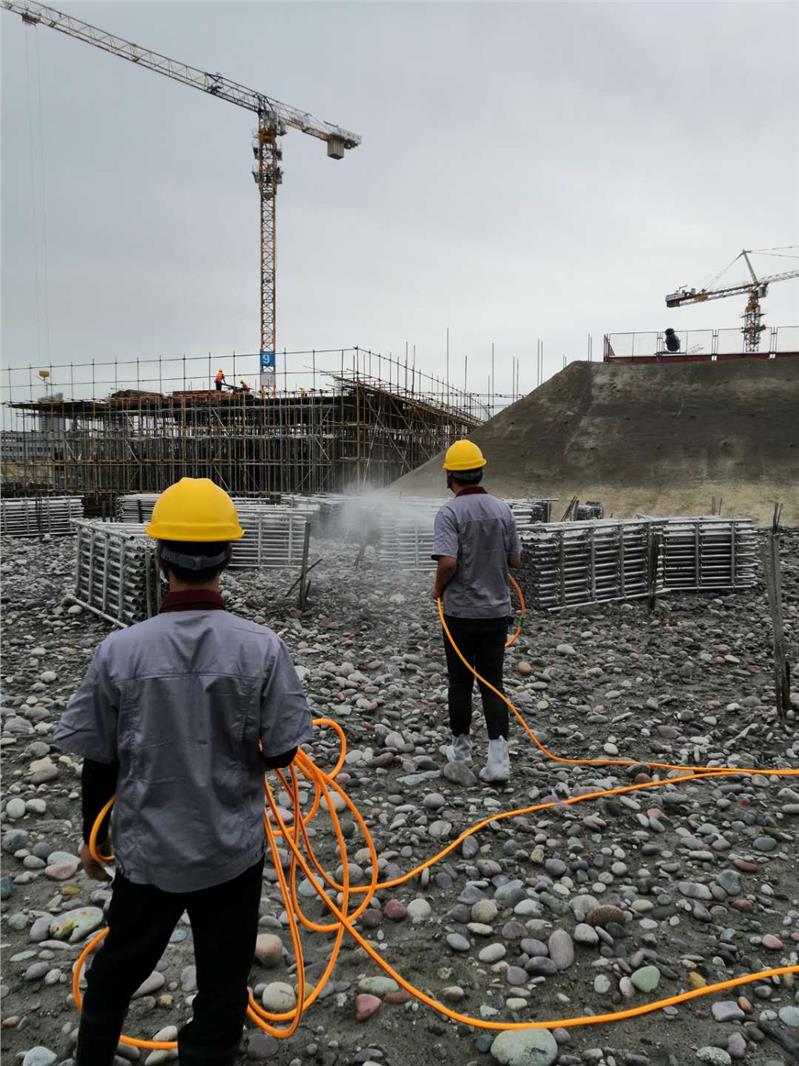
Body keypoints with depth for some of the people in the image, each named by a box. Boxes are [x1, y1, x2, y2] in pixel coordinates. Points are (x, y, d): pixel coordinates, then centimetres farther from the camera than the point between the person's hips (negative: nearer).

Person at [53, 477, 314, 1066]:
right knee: (222, 986, 19)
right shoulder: (262, 646, -18)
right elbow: (280, 754, -11)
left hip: (147, 848, 2)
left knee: (116, 968, 28)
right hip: (232, 848, -1)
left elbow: (99, 761, -5)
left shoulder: (119, 650, -16)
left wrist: (93, 836, 12)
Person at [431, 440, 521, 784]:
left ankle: (461, 747, 27)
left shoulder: (450, 512, -14)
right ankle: (498, 756, 0)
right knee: (492, 683, 8)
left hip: (461, 611, -3)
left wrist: (438, 588, -6)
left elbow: (448, 561, -25)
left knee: (460, 682, 12)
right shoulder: (503, 510, 0)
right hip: (497, 610, 3)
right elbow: (515, 560, 6)